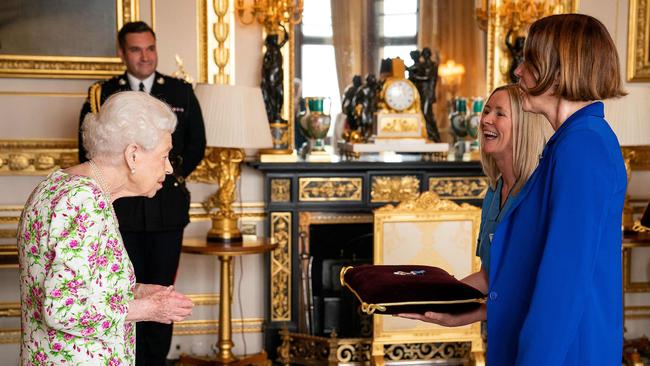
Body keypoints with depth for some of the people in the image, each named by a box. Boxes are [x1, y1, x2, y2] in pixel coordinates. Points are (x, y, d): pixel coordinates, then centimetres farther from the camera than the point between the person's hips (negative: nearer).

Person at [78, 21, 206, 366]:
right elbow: (89, 152, 6)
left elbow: (196, 146, 11)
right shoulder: (102, 94, 3)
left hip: (168, 206, 1)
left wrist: (171, 174, 3)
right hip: (121, 208, -1)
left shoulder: (181, 92, 6)